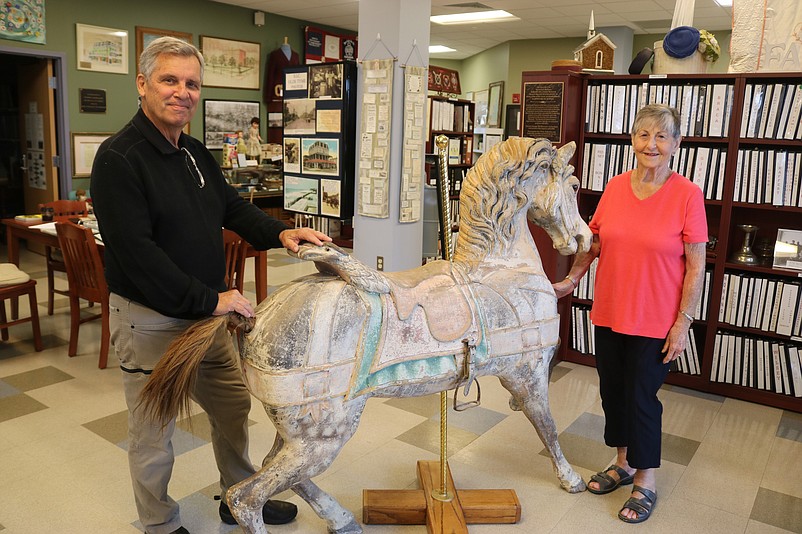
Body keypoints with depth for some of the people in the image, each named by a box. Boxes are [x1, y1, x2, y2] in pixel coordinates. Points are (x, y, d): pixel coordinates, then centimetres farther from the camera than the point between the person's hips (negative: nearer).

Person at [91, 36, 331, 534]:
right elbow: (135, 251, -25)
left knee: (234, 406, 20)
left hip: (205, 314, 8)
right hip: (151, 320, -8)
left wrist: (279, 232, -8)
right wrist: (209, 299, -25)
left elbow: (232, 206, 13)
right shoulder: (119, 157, -18)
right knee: (154, 433, 11)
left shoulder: (197, 153, 9)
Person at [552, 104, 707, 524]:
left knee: (641, 397, 5)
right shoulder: (615, 187, 0)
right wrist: (571, 280, 12)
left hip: (655, 323, -4)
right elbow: (594, 241, 13)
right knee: (612, 390, 15)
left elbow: (696, 267, -10)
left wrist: (683, 323, -11)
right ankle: (623, 463, 39)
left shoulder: (687, 195, -12)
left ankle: (645, 482, 28)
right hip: (609, 313, 5)